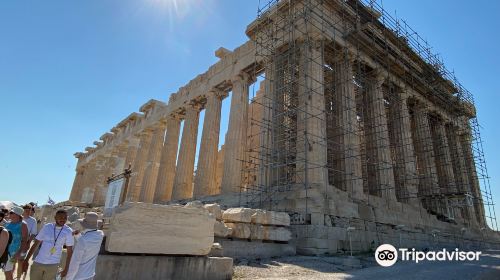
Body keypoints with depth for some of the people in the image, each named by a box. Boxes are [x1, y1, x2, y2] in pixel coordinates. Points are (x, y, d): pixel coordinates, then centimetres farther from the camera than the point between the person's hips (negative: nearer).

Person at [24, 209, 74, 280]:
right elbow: (36, 244, 6)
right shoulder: (47, 227, -1)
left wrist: (66, 269, -6)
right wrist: (26, 260, 4)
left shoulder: (68, 231, -8)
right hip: (38, 262, 2)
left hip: (52, 265, -2)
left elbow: (70, 251, -5)